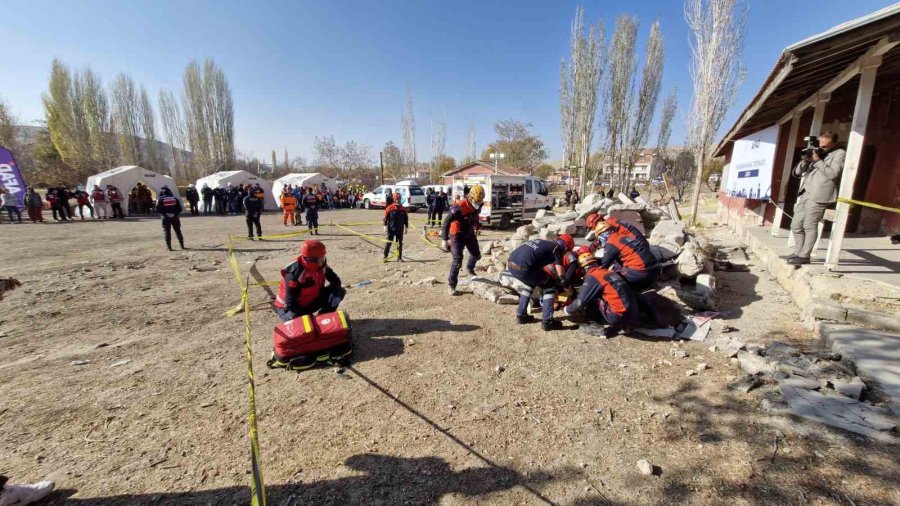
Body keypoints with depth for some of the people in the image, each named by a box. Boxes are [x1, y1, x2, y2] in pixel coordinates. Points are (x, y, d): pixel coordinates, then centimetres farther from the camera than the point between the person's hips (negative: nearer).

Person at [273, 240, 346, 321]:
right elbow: (290, 303, -28)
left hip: (310, 302, 6)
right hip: (289, 307, -6)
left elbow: (335, 281, 0)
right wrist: (305, 315, -24)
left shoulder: (321, 265, -11)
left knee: (339, 291, -10)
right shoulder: (294, 272, -30)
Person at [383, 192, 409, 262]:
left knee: (400, 243, 6)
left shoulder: (403, 209, 6)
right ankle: (385, 257, 10)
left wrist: (406, 227, 10)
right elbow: (385, 217, -2)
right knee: (388, 242, 1)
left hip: (400, 229, 3)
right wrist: (385, 225, -8)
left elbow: (406, 218, 12)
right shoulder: (390, 208, -4)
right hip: (391, 228, -3)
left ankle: (399, 257, 15)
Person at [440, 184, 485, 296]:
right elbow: (447, 222, -25)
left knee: (476, 255, 18)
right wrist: (444, 239, -25)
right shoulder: (460, 207, -29)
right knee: (458, 259, -15)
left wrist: (476, 228, 27)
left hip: (469, 233, 7)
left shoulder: (478, 206, -7)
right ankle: (451, 285, -5)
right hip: (457, 234, -7)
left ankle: (469, 268, 51)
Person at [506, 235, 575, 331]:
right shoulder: (556, 247, 8)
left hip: (511, 263, 8)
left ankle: (521, 315, 33)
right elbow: (562, 279, 4)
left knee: (531, 282, 32)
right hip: (523, 268, -8)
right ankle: (547, 321, 8)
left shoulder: (542, 242, 27)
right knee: (550, 286, 10)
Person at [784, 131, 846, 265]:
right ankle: (798, 252, 16)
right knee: (796, 225, 7)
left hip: (819, 196, -7)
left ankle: (804, 256, -6)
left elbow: (832, 174, -10)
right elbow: (797, 173, 17)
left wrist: (818, 161, -10)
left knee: (809, 226, -9)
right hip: (805, 194, 7)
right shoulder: (816, 153, 21)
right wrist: (805, 160, 0)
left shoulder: (839, 154, 4)